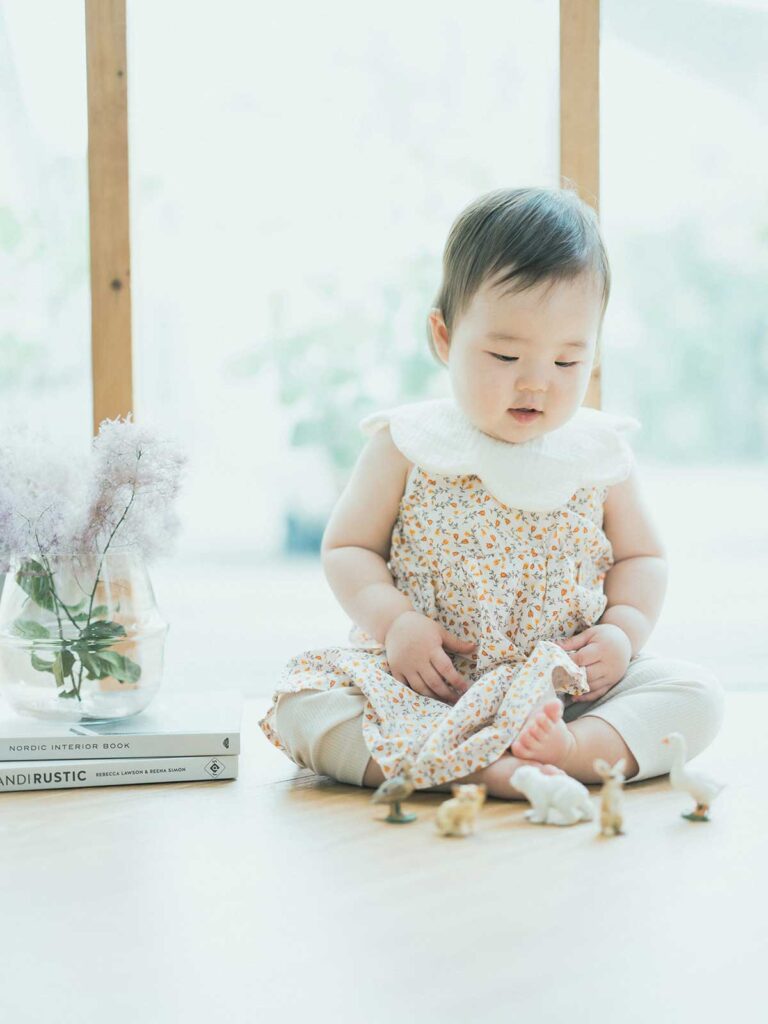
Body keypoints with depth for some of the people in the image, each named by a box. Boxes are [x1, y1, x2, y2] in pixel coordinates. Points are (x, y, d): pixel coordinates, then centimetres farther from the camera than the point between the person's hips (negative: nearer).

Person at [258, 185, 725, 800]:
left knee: (695, 693, -19)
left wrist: (625, 630, -4)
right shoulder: (406, 448, -1)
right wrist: (395, 621, -15)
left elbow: (641, 556, 16)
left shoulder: (603, 456, 4)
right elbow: (348, 547, 3)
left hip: (571, 685, 2)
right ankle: (476, 766, -41)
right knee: (303, 702, -26)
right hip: (424, 681, -1)